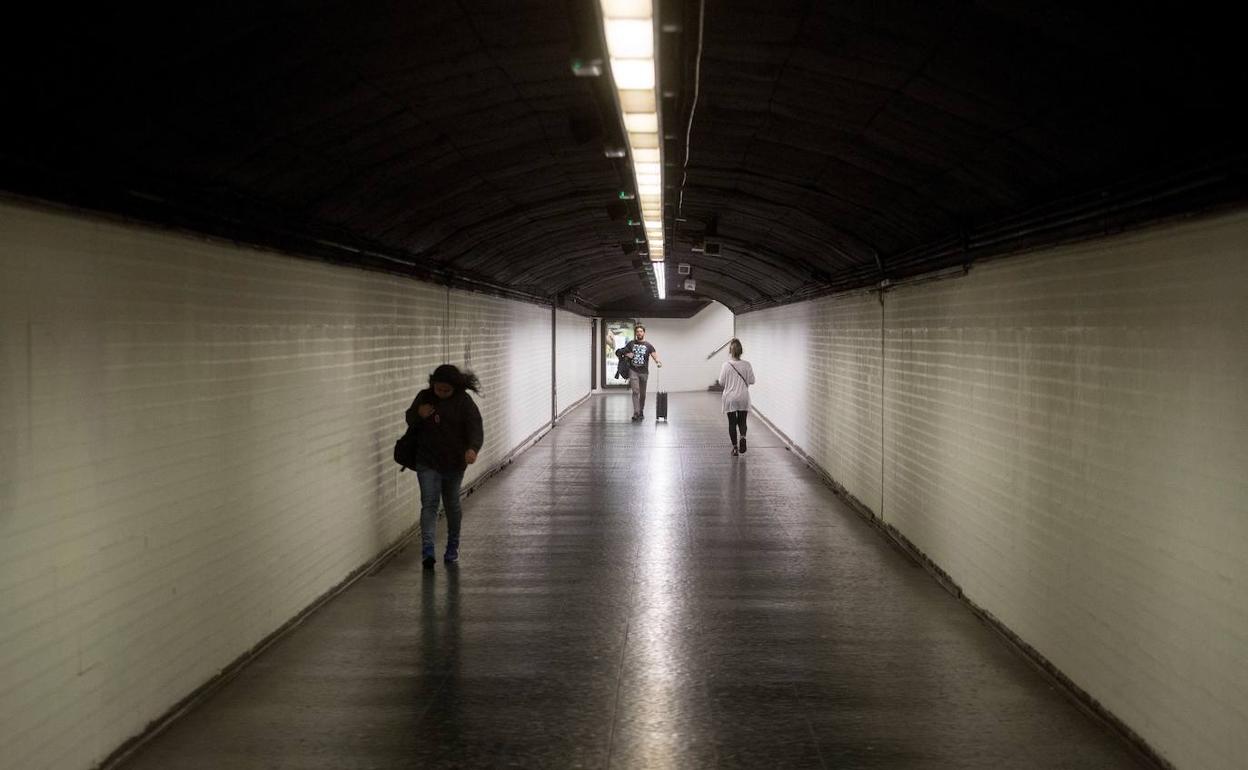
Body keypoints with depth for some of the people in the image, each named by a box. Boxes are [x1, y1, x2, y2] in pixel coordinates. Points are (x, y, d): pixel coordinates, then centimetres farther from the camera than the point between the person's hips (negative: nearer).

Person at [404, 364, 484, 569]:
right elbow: (409, 419, 12)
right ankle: (427, 549, -18)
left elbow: (475, 428, -17)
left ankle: (453, 547, 30)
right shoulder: (424, 397, 0)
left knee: (452, 504, 11)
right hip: (427, 463, 1)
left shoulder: (464, 402, -9)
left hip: (454, 463, -1)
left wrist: (472, 448, -37)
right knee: (429, 504, -9)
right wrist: (419, 414, -13)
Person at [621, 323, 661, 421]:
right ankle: (636, 413, -19)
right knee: (635, 391, -14)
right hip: (633, 371, -1)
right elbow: (624, 353, 18)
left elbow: (654, 354, -11)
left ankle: (641, 412, 26)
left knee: (642, 393, 10)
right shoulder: (631, 344, 7)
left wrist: (658, 362, -33)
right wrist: (627, 355, -6)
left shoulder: (648, 346, 2)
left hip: (644, 372, 1)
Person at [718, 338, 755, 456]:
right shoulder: (746, 365, -7)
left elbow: (721, 382, -6)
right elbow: (751, 381, -2)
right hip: (743, 398, 1)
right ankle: (743, 437, -16)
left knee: (732, 422, 9)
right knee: (742, 421, 13)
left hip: (730, 398, -1)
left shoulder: (726, 365, -11)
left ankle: (735, 447, 10)